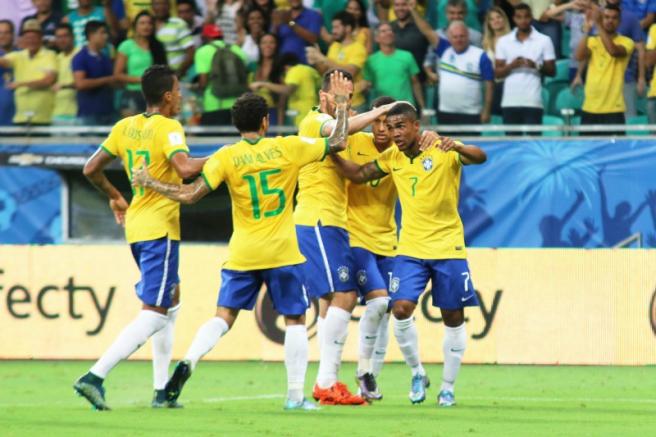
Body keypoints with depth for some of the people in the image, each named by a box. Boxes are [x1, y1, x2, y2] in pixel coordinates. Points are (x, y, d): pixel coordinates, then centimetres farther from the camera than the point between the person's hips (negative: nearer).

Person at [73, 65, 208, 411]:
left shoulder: (125, 127, 9)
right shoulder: (168, 128, -12)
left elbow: (91, 169, 10)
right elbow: (184, 168, -28)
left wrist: (114, 197, 26)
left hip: (136, 225, 9)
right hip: (160, 228, -9)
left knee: (169, 304, 21)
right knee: (154, 313, -9)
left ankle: (161, 390, 19)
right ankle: (95, 376, -21)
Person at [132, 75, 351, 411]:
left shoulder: (226, 157, -4)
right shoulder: (287, 148, -4)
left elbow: (191, 194, -10)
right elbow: (337, 143, 3)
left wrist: (151, 184, 4)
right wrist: (342, 104, 17)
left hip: (242, 254, 1)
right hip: (283, 253, -1)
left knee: (224, 316, 5)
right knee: (295, 320, 9)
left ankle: (188, 362, -20)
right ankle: (296, 394, 6)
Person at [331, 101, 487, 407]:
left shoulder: (442, 151, -12)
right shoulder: (392, 158, 3)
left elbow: (480, 158, -27)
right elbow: (358, 175, 10)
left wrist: (457, 147, -48)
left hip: (448, 247, -3)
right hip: (410, 247, 3)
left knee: (453, 318, 4)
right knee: (401, 310, -13)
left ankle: (447, 388, 18)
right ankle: (417, 374, 9)